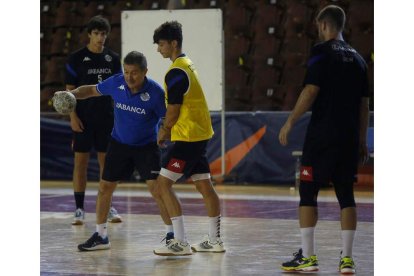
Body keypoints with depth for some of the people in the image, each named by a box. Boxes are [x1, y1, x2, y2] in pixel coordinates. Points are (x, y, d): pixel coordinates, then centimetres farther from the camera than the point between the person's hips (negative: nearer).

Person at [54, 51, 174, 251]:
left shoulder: (155, 92, -22)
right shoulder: (116, 83, -12)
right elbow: (92, 90, 4)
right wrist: (71, 94, -12)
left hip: (146, 146, -4)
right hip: (119, 143, 4)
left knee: (156, 188, -15)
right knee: (105, 187, 5)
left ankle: (172, 234, 0)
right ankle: (100, 236, 19)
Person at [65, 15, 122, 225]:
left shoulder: (113, 58, 6)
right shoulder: (76, 58, -3)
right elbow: (70, 89, -2)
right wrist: (73, 116, -10)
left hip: (107, 117, 3)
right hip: (84, 118, -3)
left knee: (106, 161, 6)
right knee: (80, 161, -1)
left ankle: (109, 207, 13)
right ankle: (79, 209, 3)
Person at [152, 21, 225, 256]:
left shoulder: (176, 72, -16)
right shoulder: (188, 65, 14)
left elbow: (173, 110, -15)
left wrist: (164, 131, 1)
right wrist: (168, 128, 14)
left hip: (187, 136, -10)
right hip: (201, 133, 10)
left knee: (163, 183, -9)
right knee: (205, 186, 13)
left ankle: (181, 243, -12)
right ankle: (215, 240, 19)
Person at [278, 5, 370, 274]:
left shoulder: (322, 51, -6)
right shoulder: (357, 58, 13)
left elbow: (311, 91, -14)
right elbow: (364, 102, 14)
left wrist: (290, 122, -7)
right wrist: (362, 140, 18)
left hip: (322, 135, -6)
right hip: (349, 137, 6)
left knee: (308, 193, 2)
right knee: (346, 196, 7)